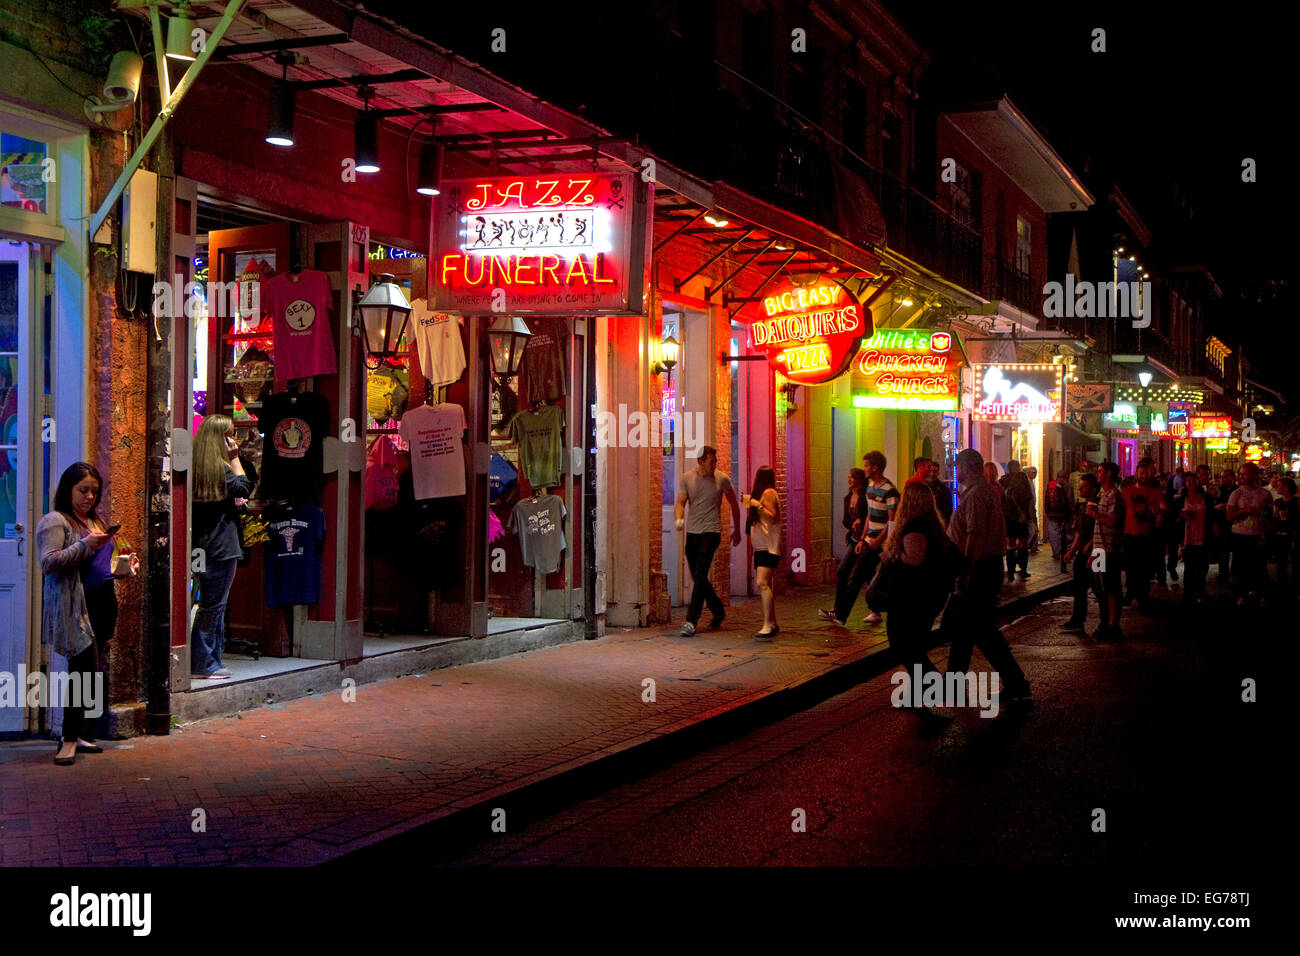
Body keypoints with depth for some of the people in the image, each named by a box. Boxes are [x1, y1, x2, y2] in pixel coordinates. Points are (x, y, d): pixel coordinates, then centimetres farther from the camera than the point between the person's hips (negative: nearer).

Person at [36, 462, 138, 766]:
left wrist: (125, 565, 14)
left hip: (104, 603, 8)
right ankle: (69, 740, -5)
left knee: (86, 672, 10)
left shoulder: (97, 520, 22)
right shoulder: (55, 521, -5)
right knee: (87, 672, -12)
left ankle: (79, 733, 17)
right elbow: (48, 562, -17)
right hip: (77, 607, -8)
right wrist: (85, 545, -25)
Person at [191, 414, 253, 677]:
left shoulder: (196, 465, 9)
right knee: (213, 605, -3)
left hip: (202, 546, 8)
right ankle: (202, 663, 0)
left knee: (215, 605, 15)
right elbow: (245, 488, -5)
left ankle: (212, 660, 20)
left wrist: (232, 501, 18)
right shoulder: (221, 467, -13)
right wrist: (235, 458, -4)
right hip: (221, 547, -8)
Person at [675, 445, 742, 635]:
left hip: (711, 532, -4)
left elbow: (734, 504, 11)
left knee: (699, 577, -15)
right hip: (692, 532, 4)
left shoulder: (722, 479, -1)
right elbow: (680, 503, -1)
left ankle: (691, 620, -17)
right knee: (698, 578, 11)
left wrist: (737, 530, 17)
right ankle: (718, 611, 30)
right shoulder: (687, 478, 4)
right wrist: (679, 519, -23)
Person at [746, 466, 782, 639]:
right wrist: (751, 503, 28)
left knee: (762, 583, -20)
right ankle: (773, 624, 17)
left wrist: (759, 506, -22)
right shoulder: (762, 493, 20)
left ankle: (768, 625, -26)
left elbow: (773, 517, -16)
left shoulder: (768, 493, -8)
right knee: (764, 585, 11)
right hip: (761, 547, 11)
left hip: (768, 547, -10)